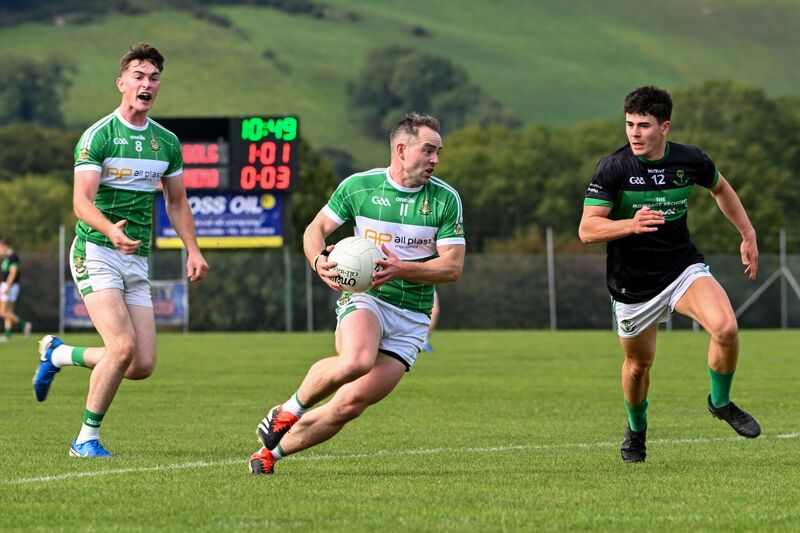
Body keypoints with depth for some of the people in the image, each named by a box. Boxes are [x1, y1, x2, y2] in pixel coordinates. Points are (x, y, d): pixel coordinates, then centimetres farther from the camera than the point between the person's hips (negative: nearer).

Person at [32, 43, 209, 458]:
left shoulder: (167, 142, 11)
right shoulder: (98, 136, -9)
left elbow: (177, 202, 21)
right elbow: (82, 201, -18)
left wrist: (193, 250, 8)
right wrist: (110, 230, -37)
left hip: (136, 260, 6)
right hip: (96, 252, -6)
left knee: (143, 366, -2)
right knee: (123, 346, -22)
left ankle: (58, 354, 24)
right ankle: (87, 438, -4)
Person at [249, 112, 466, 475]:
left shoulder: (446, 199, -2)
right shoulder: (358, 186, -1)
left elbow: (452, 267, -6)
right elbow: (315, 229, 9)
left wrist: (400, 269, -22)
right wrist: (318, 261, -14)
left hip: (412, 318, 2)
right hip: (365, 297, -2)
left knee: (349, 405, -7)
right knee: (356, 360, -36)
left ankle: (272, 450, 14)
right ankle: (289, 411, -8)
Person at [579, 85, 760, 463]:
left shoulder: (690, 161, -8)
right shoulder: (613, 168, -17)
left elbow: (720, 188, 16)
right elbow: (587, 229, -22)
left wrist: (748, 234, 16)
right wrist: (632, 224, -39)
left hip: (683, 268, 1)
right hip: (632, 286, -1)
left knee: (725, 328, -23)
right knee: (638, 363, 11)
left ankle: (721, 403, 4)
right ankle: (636, 429, 43)